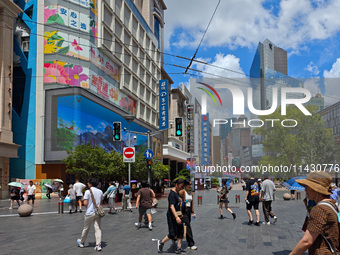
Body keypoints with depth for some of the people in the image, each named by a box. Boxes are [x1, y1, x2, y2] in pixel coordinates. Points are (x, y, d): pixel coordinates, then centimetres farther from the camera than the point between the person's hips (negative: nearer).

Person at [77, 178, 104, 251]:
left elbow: (85, 203, -15)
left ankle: (82, 242, 31)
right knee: (98, 228, 4)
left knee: (86, 228, 13)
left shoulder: (88, 191, -11)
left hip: (89, 213, -4)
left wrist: (87, 207, 5)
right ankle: (98, 245, 0)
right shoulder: (100, 191, 5)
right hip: (98, 212, 4)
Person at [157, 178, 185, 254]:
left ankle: (179, 248, 13)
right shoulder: (172, 194, -19)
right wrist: (176, 217, -35)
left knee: (180, 232, 6)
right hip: (172, 216, -9)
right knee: (173, 234, -5)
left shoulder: (177, 192, 11)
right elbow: (171, 206, -28)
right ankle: (161, 243, 15)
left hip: (177, 215, 9)